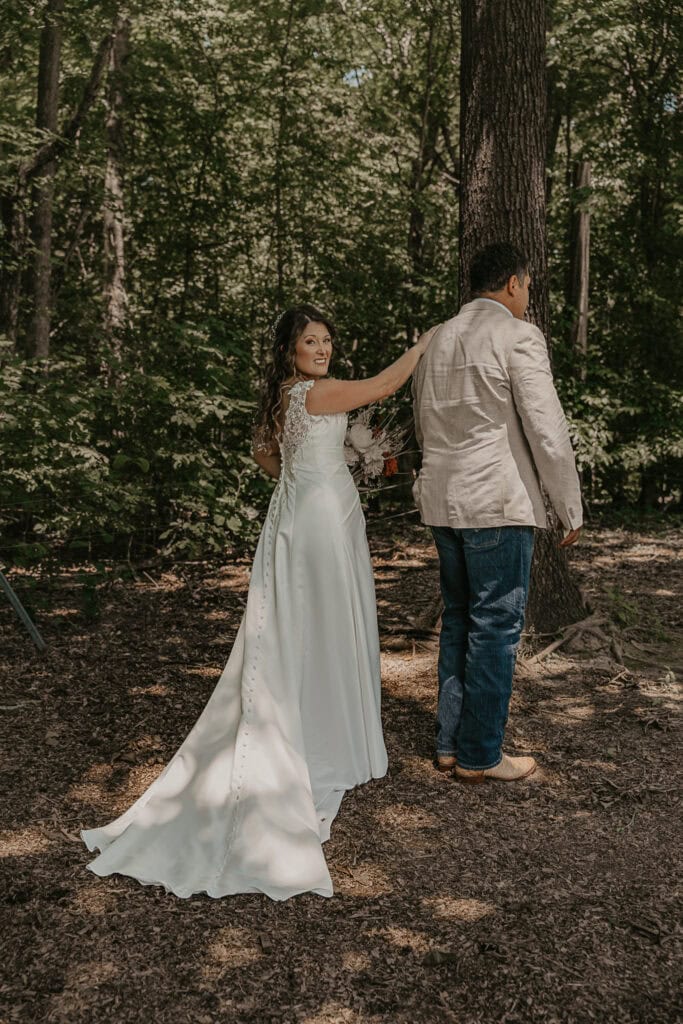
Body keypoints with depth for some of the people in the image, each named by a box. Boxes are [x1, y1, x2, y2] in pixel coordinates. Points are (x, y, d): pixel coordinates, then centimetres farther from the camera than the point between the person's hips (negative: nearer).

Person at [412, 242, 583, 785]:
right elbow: (547, 431, -13)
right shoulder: (518, 336, -10)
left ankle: (450, 743, 23)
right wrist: (571, 509, -5)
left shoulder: (437, 340, 13)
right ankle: (479, 756, 9)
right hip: (498, 502, -8)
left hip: (443, 501, 8)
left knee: (458, 621, 16)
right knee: (496, 627, 1)